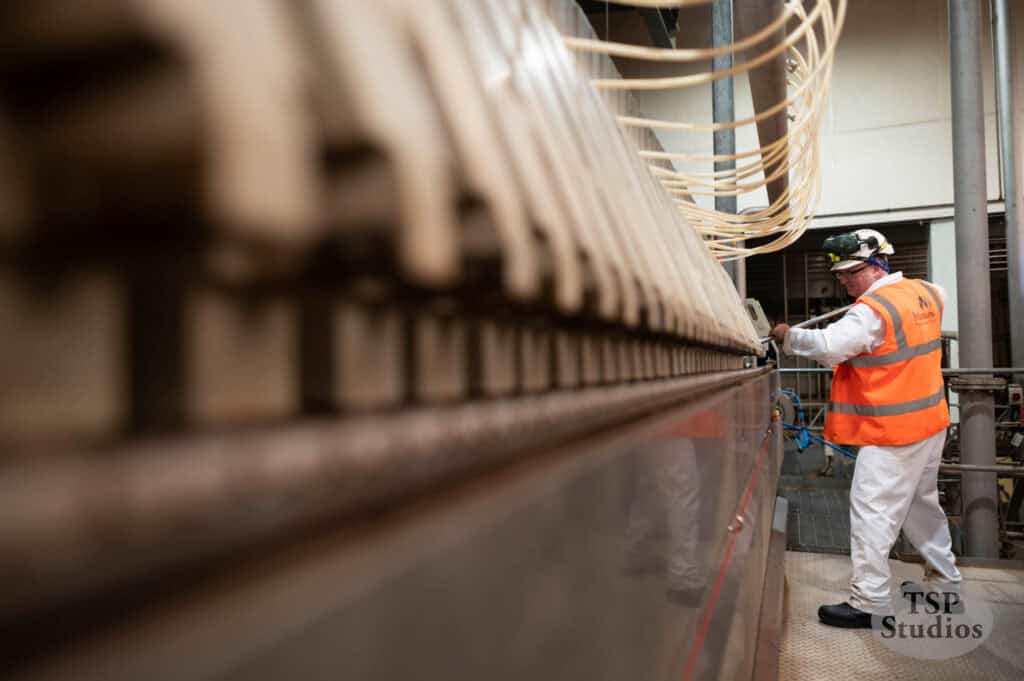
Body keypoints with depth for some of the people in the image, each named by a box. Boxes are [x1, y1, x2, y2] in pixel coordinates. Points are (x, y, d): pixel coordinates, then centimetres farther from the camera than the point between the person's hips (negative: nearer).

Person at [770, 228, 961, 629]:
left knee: (872, 511, -5)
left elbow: (828, 346, -27)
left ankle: (869, 602, 0)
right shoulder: (925, 293, 5)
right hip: (929, 420, 9)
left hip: (892, 430, -9)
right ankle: (944, 579, 36)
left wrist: (788, 336, -12)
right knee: (920, 503, 22)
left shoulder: (873, 310, -21)